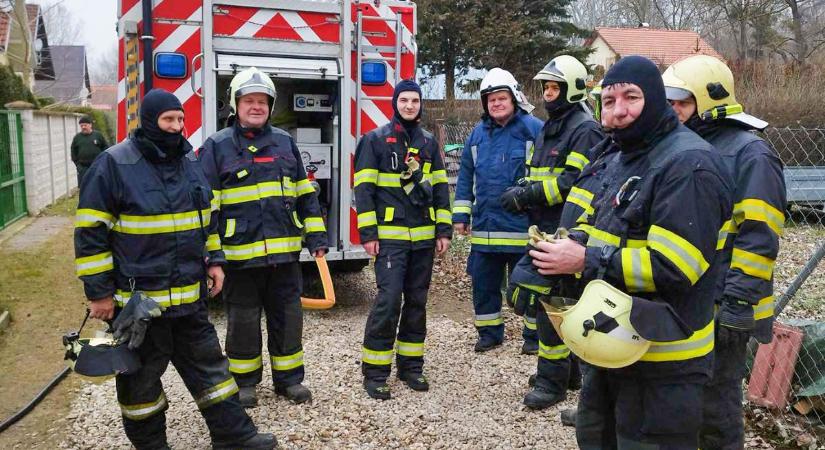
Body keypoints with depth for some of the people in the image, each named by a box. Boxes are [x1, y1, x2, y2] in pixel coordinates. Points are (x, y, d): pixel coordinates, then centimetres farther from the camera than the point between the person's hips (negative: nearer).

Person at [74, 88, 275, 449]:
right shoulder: (114, 164, -12)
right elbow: (91, 231, -11)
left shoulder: (190, 161, 8)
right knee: (140, 378, 11)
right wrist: (98, 291, -12)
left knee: (209, 365, 13)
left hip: (189, 295, 6)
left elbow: (207, 217, 20)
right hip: (137, 298, -6)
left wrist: (214, 260, 12)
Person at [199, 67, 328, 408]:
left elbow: (305, 195, 12)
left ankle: (289, 377, 26)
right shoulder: (217, 146, -1)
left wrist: (316, 236, 7)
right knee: (243, 320, 10)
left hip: (285, 251, 3)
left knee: (287, 316, 11)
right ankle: (244, 381, 27)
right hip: (240, 253, -3)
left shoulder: (285, 142, 10)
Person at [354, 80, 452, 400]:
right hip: (390, 236, -5)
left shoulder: (429, 142, 12)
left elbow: (440, 188, 13)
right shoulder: (375, 140, -1)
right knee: (389, 300, -10)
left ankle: (410, 365, 22)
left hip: (424, 237, 5)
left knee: (417, 301, 9)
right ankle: (375, 372, 1)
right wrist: (368, 233, -10)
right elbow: (364, 188, -4)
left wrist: (444, 230, 6)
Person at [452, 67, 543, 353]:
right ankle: (489, 333, 30)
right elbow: (465, 177, 14)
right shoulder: (478, 134, 10)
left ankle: (534, 334, 24)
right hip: (484, 227, 5)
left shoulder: (533, 129, -6)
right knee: (483, 284, 14)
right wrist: (461, 214, 9)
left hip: (522, 226, -5)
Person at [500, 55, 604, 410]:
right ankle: (567, 365, 27)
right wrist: (522, 193, 2)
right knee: (530, 296, 12)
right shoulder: (548, 129, 20)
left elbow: (574, 181, -20)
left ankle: (553, 379, 6)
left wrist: (526, 195, -20)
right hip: (545, 228, 9)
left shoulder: (585, 130, -9)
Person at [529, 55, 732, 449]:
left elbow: (673, 266, -27)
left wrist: (585, 261, -23)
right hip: (612, 342, 10)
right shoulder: (621, 161, 12)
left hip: (661, 359, -10)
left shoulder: (689, 163, -20)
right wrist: (571, 244, 0)